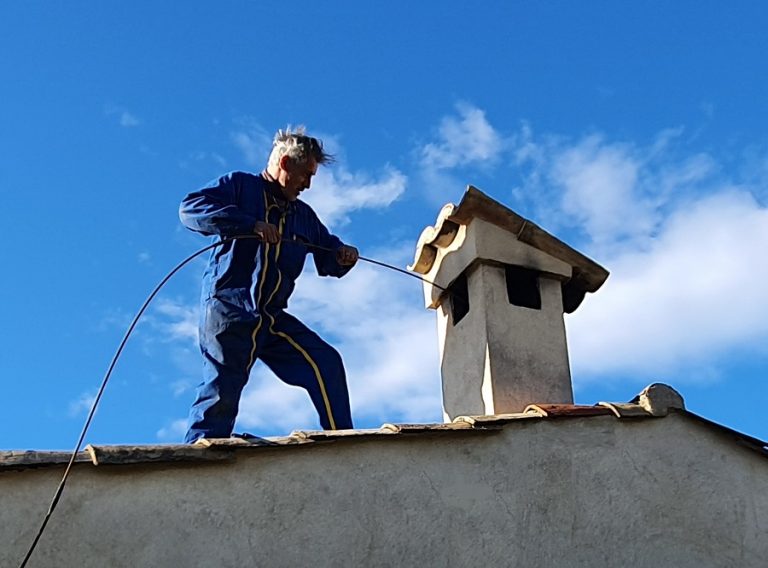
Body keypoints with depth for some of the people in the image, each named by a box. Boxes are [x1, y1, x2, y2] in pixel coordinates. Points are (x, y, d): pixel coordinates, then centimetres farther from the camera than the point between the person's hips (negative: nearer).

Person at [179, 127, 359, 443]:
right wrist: (252, 224, -20)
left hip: (272, 319, 6)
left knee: (326, 364, -6)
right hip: (228, 312, -6)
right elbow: (190, 208, -11)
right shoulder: (239, 186, 5)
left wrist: (343, 257, -1)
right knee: (222, 391, -11)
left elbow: (328, 261, 25)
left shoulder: (303, 215, 23)